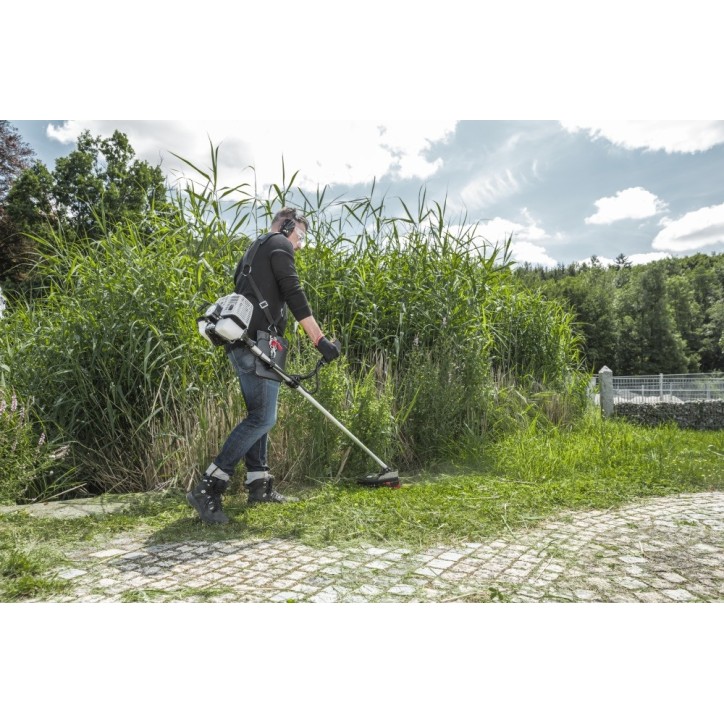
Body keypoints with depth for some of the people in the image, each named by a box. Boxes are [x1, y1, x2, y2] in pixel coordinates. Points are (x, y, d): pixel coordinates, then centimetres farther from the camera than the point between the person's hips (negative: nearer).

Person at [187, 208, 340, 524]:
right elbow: (294, 296, -13)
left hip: (243, 343, 11)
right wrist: (320, 340, -15)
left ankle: (258, 484, 20)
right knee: (263, 418, -12)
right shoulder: (279, 244, 0)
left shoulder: (255, 250, 29)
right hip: (256, 343, -11)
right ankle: (207, 489, -12)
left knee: (258, 414, 15)